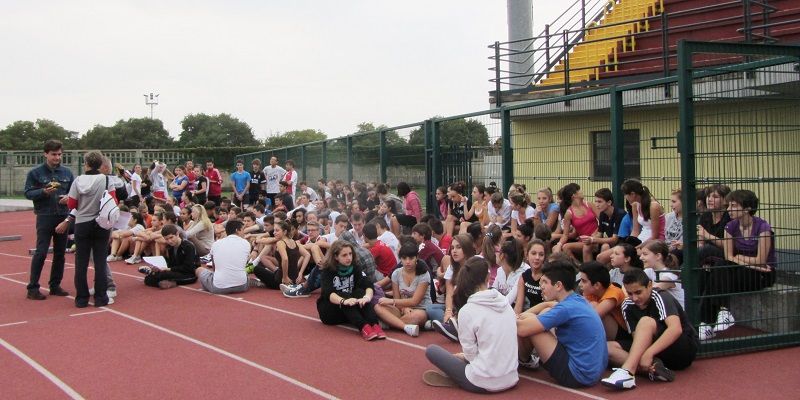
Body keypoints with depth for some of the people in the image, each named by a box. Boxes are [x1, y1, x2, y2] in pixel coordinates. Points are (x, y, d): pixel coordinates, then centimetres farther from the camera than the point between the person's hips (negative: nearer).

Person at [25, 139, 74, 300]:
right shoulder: (35, 172, -2)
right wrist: (44, 191, -21)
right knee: (41, 252, -8)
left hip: (63, 217, 4)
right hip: (45, 217, -4)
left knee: (60, 253, 9)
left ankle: (55, 285, 19)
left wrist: (69, 197, -9)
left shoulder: (67, 172, 8)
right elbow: (28, 193, -5)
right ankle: (32, 288, -1)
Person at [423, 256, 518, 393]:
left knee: (431, 350, 9)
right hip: (511, 378, 6)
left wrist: (463, 356, 14)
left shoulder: (467, 310, -14)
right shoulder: (504, 302, 2)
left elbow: (471, 353, -9)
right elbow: (498, 342, 10)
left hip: (484, 382, -6)